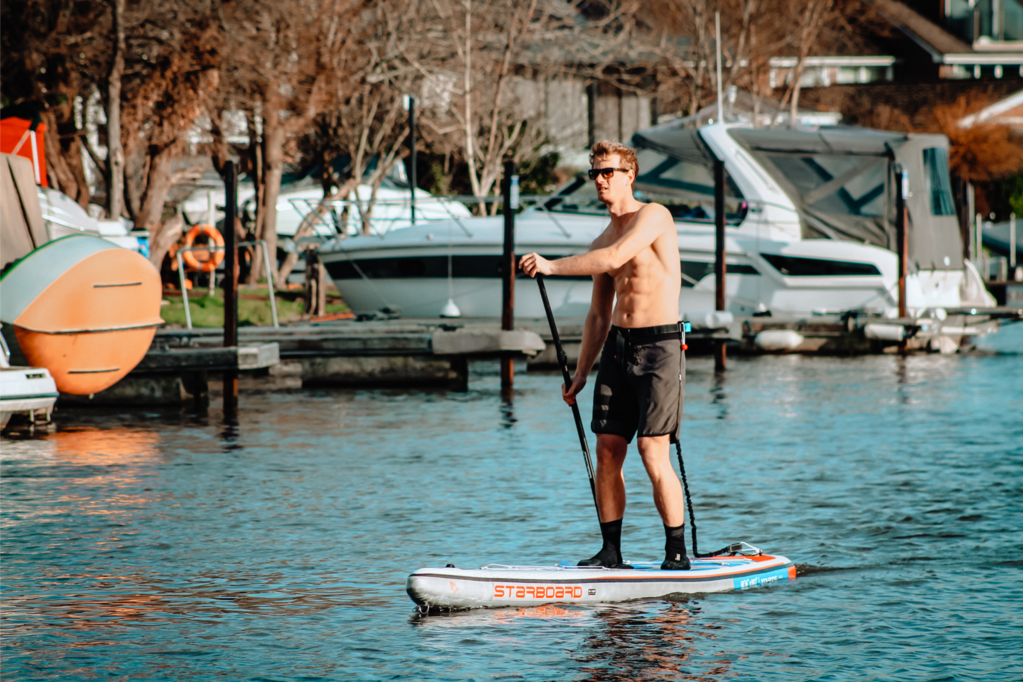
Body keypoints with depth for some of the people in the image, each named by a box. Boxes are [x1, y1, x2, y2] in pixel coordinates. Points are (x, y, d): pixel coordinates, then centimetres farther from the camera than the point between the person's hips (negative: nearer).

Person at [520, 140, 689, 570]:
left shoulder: (653, 216, -7)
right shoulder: (603, 241, 15)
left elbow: (614, 258, -23)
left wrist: (553, 267, -23)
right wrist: (580, 374, 16)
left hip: (659, 345, -7)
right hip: (617, 346, 7)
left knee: (653, 452, -11)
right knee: (607, 449, 2)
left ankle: (678, 552, -3)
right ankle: (610, 551, 9)